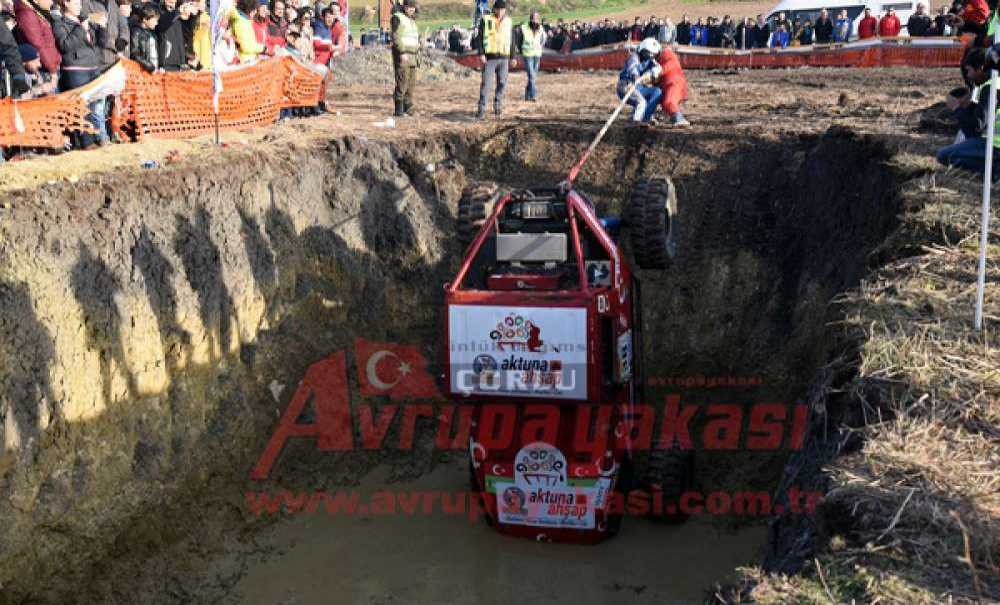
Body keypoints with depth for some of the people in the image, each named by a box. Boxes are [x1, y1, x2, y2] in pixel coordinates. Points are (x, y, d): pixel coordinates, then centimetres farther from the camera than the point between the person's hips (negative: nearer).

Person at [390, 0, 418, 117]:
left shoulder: (412, 21, 21)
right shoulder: (397, 17, -3)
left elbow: (417, 36, 34)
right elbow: (396, 36, -14)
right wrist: (402, 52, -22)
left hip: (412, 56, 8)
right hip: (401, 55, -8)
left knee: (411, 83, 7)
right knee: (402, 83, -13)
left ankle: (407, 108, 13)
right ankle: (399, 110, -12)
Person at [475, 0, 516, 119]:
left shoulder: (508, 22, 11)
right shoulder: (486, 20, 2)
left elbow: (512, 41, 16)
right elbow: (480, 38, -1)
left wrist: (513, 57, 13)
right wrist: (481, 54, -11)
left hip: (504, 58, 3)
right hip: (489, 57, -3)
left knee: (502, 83, 4)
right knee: (486, 83, -8)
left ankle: (498, 106, 16)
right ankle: (481, 109, -7)